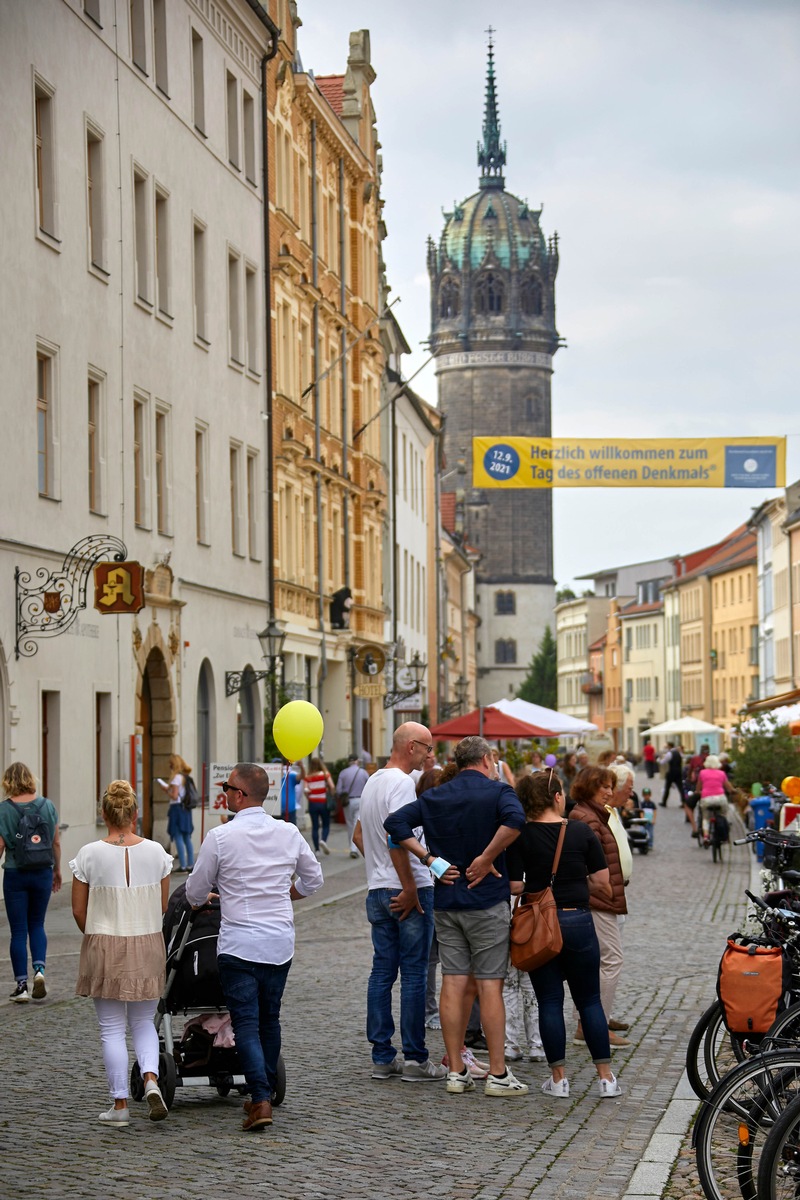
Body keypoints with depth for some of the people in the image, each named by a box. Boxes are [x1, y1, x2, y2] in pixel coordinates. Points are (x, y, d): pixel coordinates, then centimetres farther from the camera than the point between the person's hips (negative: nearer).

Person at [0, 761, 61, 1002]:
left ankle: (21, 985, 4)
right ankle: (39, 969, -4)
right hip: (42, 873, 2)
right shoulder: (47, 805, -1)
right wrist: (57, 870, 16)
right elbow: (56, 842, 4)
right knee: (37, 925, 17)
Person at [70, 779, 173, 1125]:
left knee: (111, 1028, 6)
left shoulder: (90, 854, -9)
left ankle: (120, 1104, 8)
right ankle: (151, 1079, -8)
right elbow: (162, 907, 4)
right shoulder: (155, 852, -3)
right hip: (148, 946, 2)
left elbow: (79, 911, -4)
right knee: (143, 1021, 16)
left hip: (104, 947, -2)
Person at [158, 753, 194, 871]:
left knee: (178, 838, -7)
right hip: (185, 809, 9)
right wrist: (167, 788, 16)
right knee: (187, 838, 12)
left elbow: (174, 796, -17)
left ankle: (183, 866, -9)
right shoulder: (184, 777, 13)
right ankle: (190, 864, 14)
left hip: (177, 808, -9)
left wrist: (165, 789, -2)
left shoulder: (176, 777, -12)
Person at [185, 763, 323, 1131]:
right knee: (270, 1019, 17)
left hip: (239, 944, -4)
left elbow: (195, 892, 0)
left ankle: (260, 1101, -14)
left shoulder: (220, 837, -11)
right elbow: (313, 880, 15)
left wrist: (201, 899, 23)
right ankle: (265, 1093, 24)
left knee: (246, 1023, -3)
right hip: (281, 943, 4)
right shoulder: (289, 834, 2)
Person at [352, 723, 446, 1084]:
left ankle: (382, 1057, 13)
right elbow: (395, 838, -24)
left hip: (378, 889, 9)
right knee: (414, 974, -3)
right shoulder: (401, 783, -15)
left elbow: (359, 835, 25)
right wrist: (410, 888, -20)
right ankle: (415, 1059, 0)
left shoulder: (373, 781, 15)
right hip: (408, 890, -9)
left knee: (382, 972, 9)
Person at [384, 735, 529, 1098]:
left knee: (454, 984, 6)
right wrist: (487, 857, -18)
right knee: (489, 986, -2)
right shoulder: (497, 791, -6)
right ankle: (498, 1075, 1)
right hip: (487, 902, -5)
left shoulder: (434, 797, 9)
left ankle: (456, 1072, 9)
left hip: (446, 901, 5)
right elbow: (514, 819, -27)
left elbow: (394, 823, 1)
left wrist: (429, 858, -2)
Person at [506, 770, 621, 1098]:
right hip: (578, 921, 0)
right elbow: (602, 883, -3)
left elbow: (514, 886, -9)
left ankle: (558, 1078, 8)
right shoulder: (581, 832, -4)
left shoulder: (521, 836, -5)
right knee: (589, 1001, 10)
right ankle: (605, 1077, 10)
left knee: (549, 1001, 7)